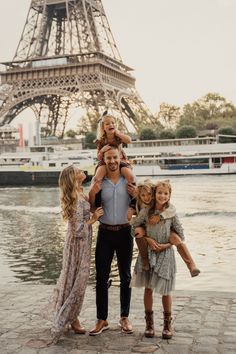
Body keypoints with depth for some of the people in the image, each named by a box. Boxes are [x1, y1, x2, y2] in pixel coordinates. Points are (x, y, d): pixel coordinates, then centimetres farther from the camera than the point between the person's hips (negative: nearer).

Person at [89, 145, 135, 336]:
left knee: (125, 276, 9)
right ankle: (102, 319, 10)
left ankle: (124, 317, 21)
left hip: (125, 232, 0)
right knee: (101, 277, 1)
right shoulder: (98, 182, 1)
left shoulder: (129, 181, 1)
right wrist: (92, 193, -14)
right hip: (105, 233, 0)